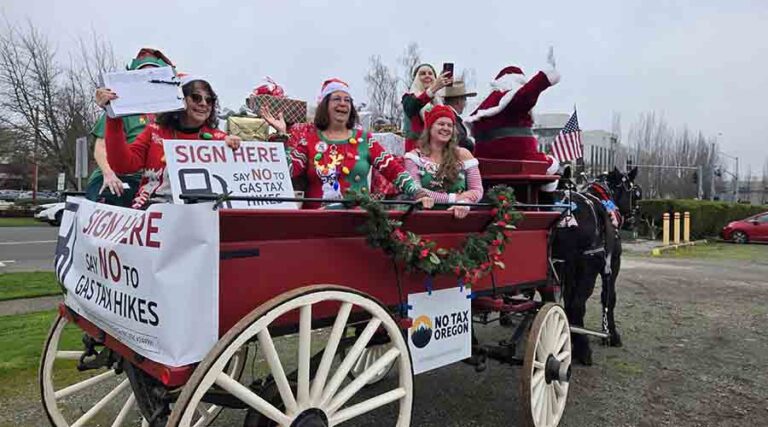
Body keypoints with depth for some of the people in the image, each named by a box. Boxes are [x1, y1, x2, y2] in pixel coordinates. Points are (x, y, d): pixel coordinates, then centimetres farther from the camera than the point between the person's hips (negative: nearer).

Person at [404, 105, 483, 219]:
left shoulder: (463, 154, 7)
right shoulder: (415, 156, 3)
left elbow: (477, 190, 3)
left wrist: (464, 203, -18)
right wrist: (454, 198, -12)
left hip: (456, 214, 2)